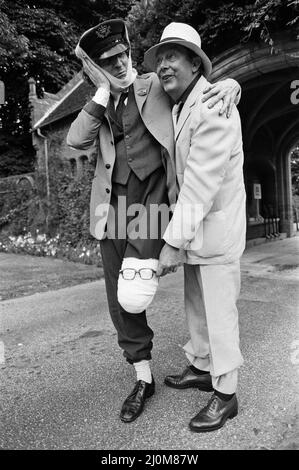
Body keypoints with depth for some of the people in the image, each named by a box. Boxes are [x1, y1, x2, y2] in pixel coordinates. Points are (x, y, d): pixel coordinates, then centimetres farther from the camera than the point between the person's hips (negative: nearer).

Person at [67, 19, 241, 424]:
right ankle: (144, 379, 22)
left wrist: (230, 83, -13)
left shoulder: (157, 86, 7)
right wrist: (102, 94, -1)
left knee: (133, 295, -21)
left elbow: (203, 84, 9)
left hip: (151, 197, -4)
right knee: (119, 300, 6)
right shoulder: (101, 107, 17)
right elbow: (76, 141, 1)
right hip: (113, 205, 5)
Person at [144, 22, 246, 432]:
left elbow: (201, 182, -24)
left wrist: (174, 241, -23)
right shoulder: (179, 109, 12)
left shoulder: (213, 108, -17)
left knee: (219, 311, 1)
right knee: (195, 303, 18)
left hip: (217, 228, -9)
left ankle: (225, 394, 19)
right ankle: (200, 367, 37)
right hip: (195, 226, 9)